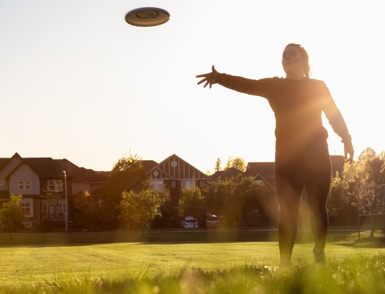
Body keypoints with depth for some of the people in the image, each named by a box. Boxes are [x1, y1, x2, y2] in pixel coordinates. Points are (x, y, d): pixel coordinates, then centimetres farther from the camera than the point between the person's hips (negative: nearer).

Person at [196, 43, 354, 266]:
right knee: (288, 211, -4)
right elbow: (247, 85, -4)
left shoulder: (318, 86, 10)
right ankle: (285, 261, -6)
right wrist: (220, 78, -21)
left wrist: (347, 140, -8)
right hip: (287, 155, 0)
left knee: (318, 207, 3)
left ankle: (319, 254, 18)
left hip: (316, 154, 0)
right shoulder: (274, 85, 10)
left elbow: (335, 115, 5)